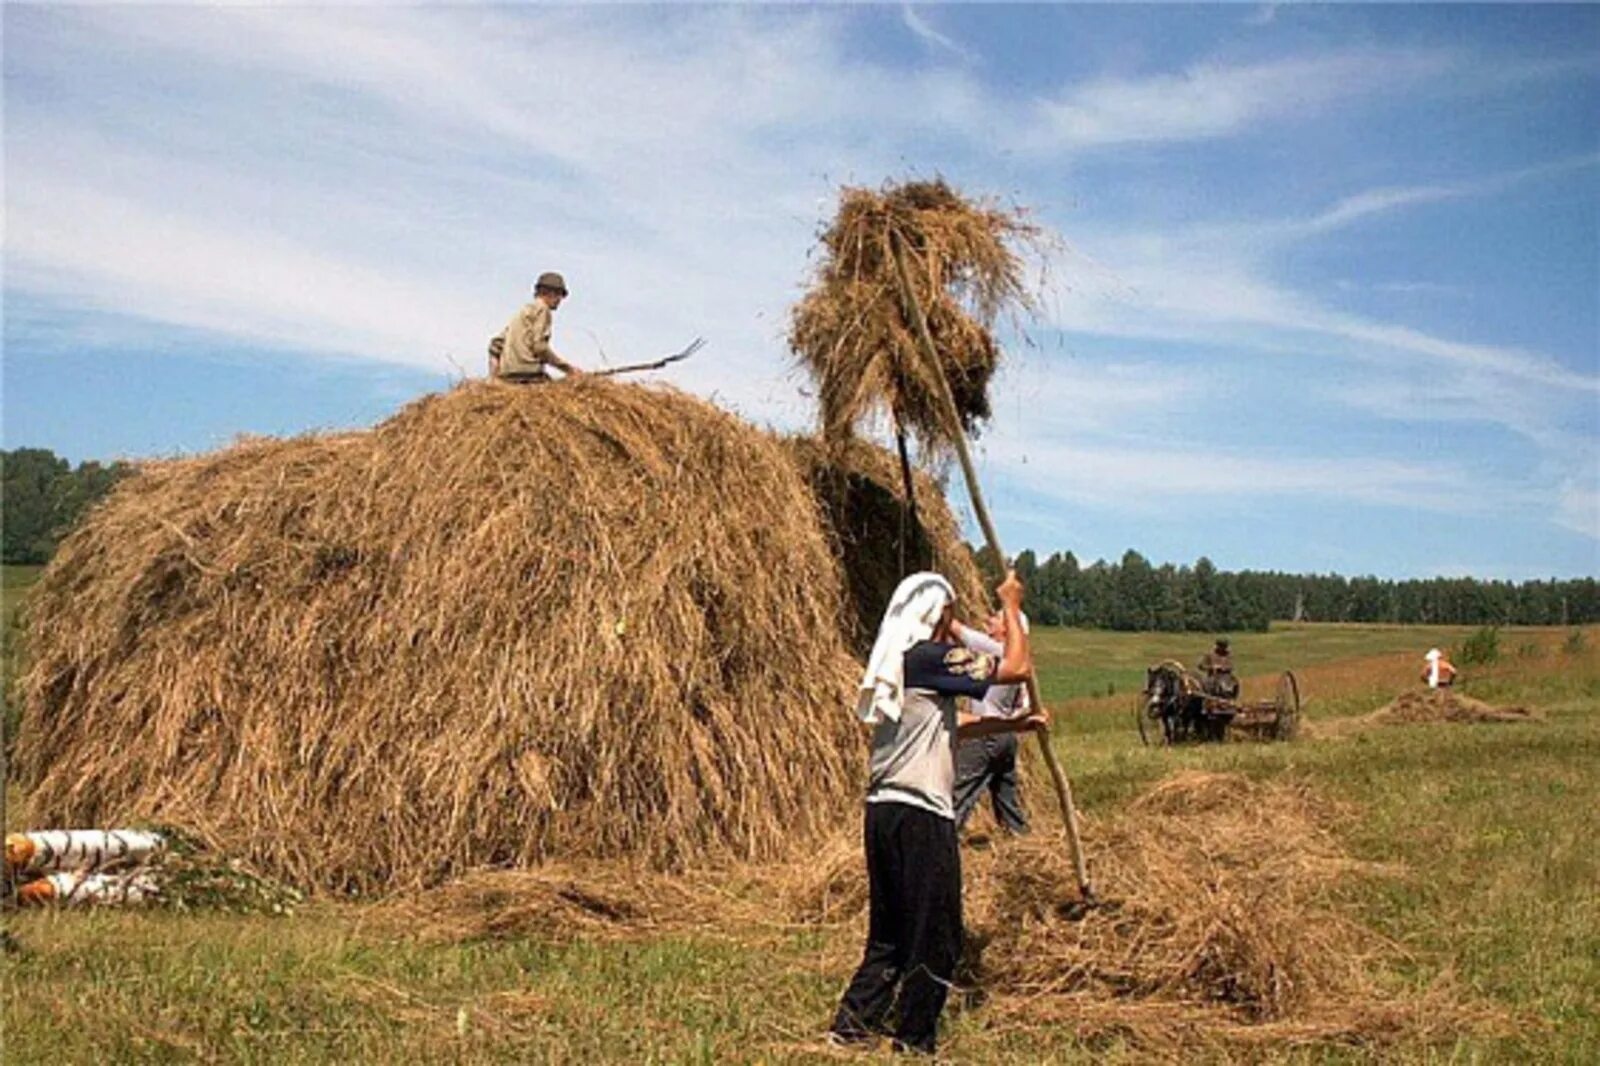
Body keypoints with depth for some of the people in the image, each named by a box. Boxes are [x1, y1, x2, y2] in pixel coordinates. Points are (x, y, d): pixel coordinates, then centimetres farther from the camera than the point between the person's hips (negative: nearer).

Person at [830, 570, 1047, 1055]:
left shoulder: (896, 664, 15)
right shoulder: (930, 659, -14)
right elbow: (1016, 668, -15)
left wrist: (1012, 724, 23)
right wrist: (1012, 606, -2)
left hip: (884, 812, 9)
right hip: (921, 816, -9)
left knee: (889, 932, 18)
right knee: (935, 938, 3)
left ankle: (854, 1023, 20)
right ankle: (914, 1042, 11)